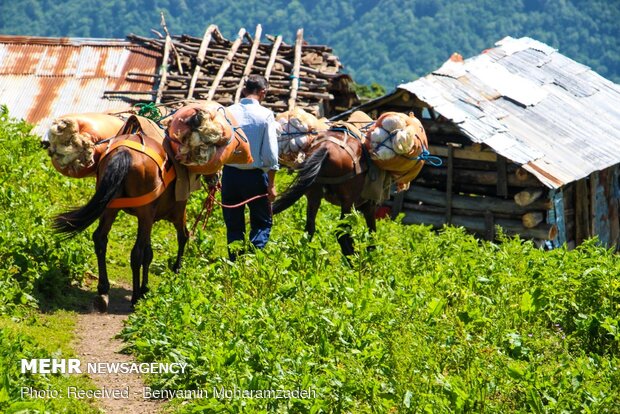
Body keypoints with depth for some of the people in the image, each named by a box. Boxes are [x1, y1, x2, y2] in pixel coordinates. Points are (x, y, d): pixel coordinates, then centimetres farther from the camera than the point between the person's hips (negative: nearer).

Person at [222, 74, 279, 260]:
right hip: (255, 175, -3)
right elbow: (270, 153, -11)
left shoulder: (228, 112, -3)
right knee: (262, 223, 10)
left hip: (230, 173, 3)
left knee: (233, 226, 14)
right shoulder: (266, 115, -10)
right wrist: (271, 185, -4)